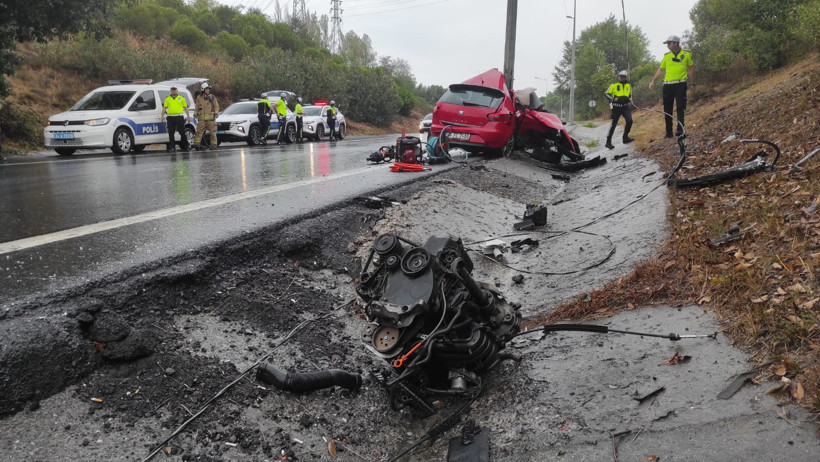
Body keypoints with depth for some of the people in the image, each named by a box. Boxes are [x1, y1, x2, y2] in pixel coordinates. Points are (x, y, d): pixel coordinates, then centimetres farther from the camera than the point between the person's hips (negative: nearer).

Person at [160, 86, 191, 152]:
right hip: (170, 117, 2)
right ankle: (171, 147, 9)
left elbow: (185, 107, 9)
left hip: (179, 117, -2)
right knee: (171, 133, 4)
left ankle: (185, 146, 8)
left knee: (182, 133, -1)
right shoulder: (167, 98, 13)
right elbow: (164, 108, 11)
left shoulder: (181, 98, 10)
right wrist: (162, 116, 1)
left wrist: (188, 116, 1)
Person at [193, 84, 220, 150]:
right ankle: (196, 144, -12)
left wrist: (216, 112, -7)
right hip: (201, 118, 1)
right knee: (199, 132, -7)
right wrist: (195, 113, 9)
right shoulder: (199, 98, 11)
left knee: (212, 132, 0)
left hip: (210, 117, -1)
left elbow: (216, 106, 7)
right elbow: (197, 107, 18)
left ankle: (213, 145, 6)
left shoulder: (212, 97, 6)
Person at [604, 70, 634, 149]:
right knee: (614, 124, -1)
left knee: (629, 120, -18)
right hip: (616, 107, -3)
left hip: (625, 107, 3)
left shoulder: (628, 86, 13)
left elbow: (630, 96, 23)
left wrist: (628, 99, -1)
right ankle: (608, 142, 6)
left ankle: (625, 137, -5)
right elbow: (607, 94, 0)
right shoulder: (614, 85, 2)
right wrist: (614, 99, -16)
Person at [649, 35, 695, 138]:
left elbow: (691, 70, 9)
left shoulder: (686, 54, 6)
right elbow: (660, 69, 16)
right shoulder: (666, 56, 12)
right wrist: (653, 81, 5)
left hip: (680, 84, -3)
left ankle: (680, 129, -13)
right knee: (667, 109, 3)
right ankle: (668, 132, 8)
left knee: (680, 108, -10)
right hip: (667, 85, 3)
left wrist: (692, 83, 5)